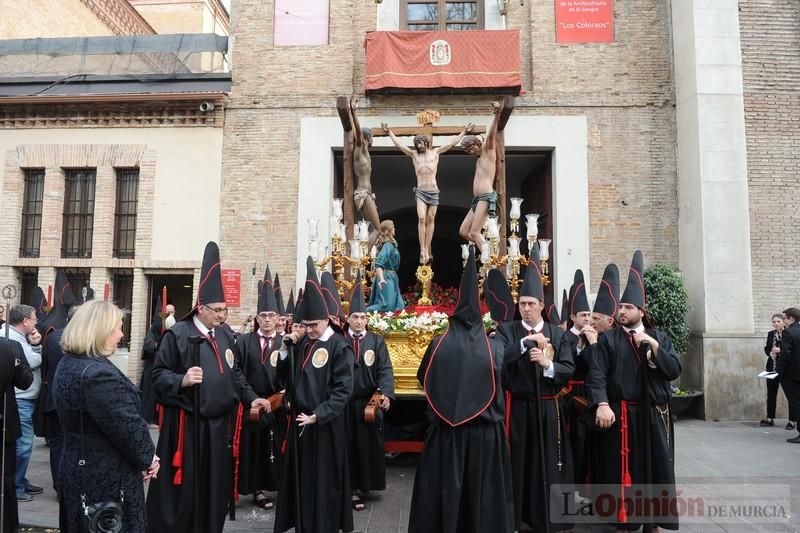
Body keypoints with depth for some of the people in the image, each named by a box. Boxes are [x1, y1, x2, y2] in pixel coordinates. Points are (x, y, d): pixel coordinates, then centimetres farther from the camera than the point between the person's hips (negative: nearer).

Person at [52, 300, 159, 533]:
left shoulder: (68, 364, 6)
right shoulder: (99, 374, -27)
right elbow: (127, 426, -24)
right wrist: (148, 458, -7)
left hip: (80, 470, 9)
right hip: (107, 477, -9)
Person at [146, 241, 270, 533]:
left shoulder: (224, 335, 10)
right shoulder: (178, 333, -10)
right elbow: (158, 374, -9)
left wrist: (250, 398, 6)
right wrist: (182, 380, -27)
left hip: (219, 423, 6)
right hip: (187, 423, -6)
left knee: (215, 485, 14)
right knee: (182, 488, 3)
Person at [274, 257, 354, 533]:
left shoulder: (340, 346, -12)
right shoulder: (301, 344, 7)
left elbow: (342, 389, -15)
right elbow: (285, 377, 9)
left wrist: (318, 415, -20)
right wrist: (285, 349, -4)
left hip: (325, 424, -6)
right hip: (299, 420, 6)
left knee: (323, 480, 5)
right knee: (301, 477, 15)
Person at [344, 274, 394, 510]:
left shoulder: (377, 341, 2)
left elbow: (385, 370, -6)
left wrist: (385, 393, -22)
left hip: (368, 403, 1)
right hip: (343, 404, -1)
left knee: (367, 446, 10)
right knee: (347, 446, 9)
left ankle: (360, 486, 27)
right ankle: (349, 489, 21)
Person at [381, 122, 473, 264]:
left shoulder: (436, 152, 10)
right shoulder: (414, 155, 9)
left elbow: (452, 143, 12)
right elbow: (399, 144, 9)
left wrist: (464, 132, 12)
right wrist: (389, 132, 8)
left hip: (434, 191, 1)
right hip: (420, 191, -1)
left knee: (430, 220, 2)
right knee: (421, 219, -15)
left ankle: (427, 250, 5)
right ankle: (423, 250, -17)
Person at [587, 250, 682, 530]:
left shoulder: (660, 337, 10)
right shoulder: (608, 339, -1)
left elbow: (674, 370, -1)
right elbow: (596, 375, -11)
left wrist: (654, 346, -12)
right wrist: (602, 404, -26)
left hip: (654, 414, 3)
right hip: (621, 414, -3)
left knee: (657, 467, 11)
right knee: (622, 469, 4)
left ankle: (656, 519, 25)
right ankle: (624, 520, 16)